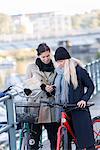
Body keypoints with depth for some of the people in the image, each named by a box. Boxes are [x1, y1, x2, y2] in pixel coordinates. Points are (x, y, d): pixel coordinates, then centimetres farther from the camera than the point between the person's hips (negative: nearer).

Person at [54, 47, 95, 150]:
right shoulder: (58, 72, 11)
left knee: (86, 137, -6)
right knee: (65, 138, 6)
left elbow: (90, 86, -4)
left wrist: (84, 99, -15)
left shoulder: (78, 70, -8)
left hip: (79, 108, -6)